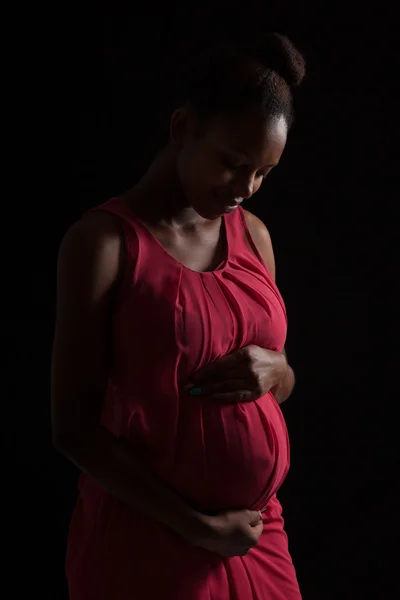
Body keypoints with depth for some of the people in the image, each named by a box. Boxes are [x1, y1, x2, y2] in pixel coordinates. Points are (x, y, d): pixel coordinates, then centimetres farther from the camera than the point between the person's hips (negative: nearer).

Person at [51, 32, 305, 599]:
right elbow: (74, 428, -13)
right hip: (144, 538, -5)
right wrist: (198, 526, -14)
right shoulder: (104, 240, -12)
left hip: (257, 534, 6)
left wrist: (275, 370, -8)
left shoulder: (253, 235, 4)